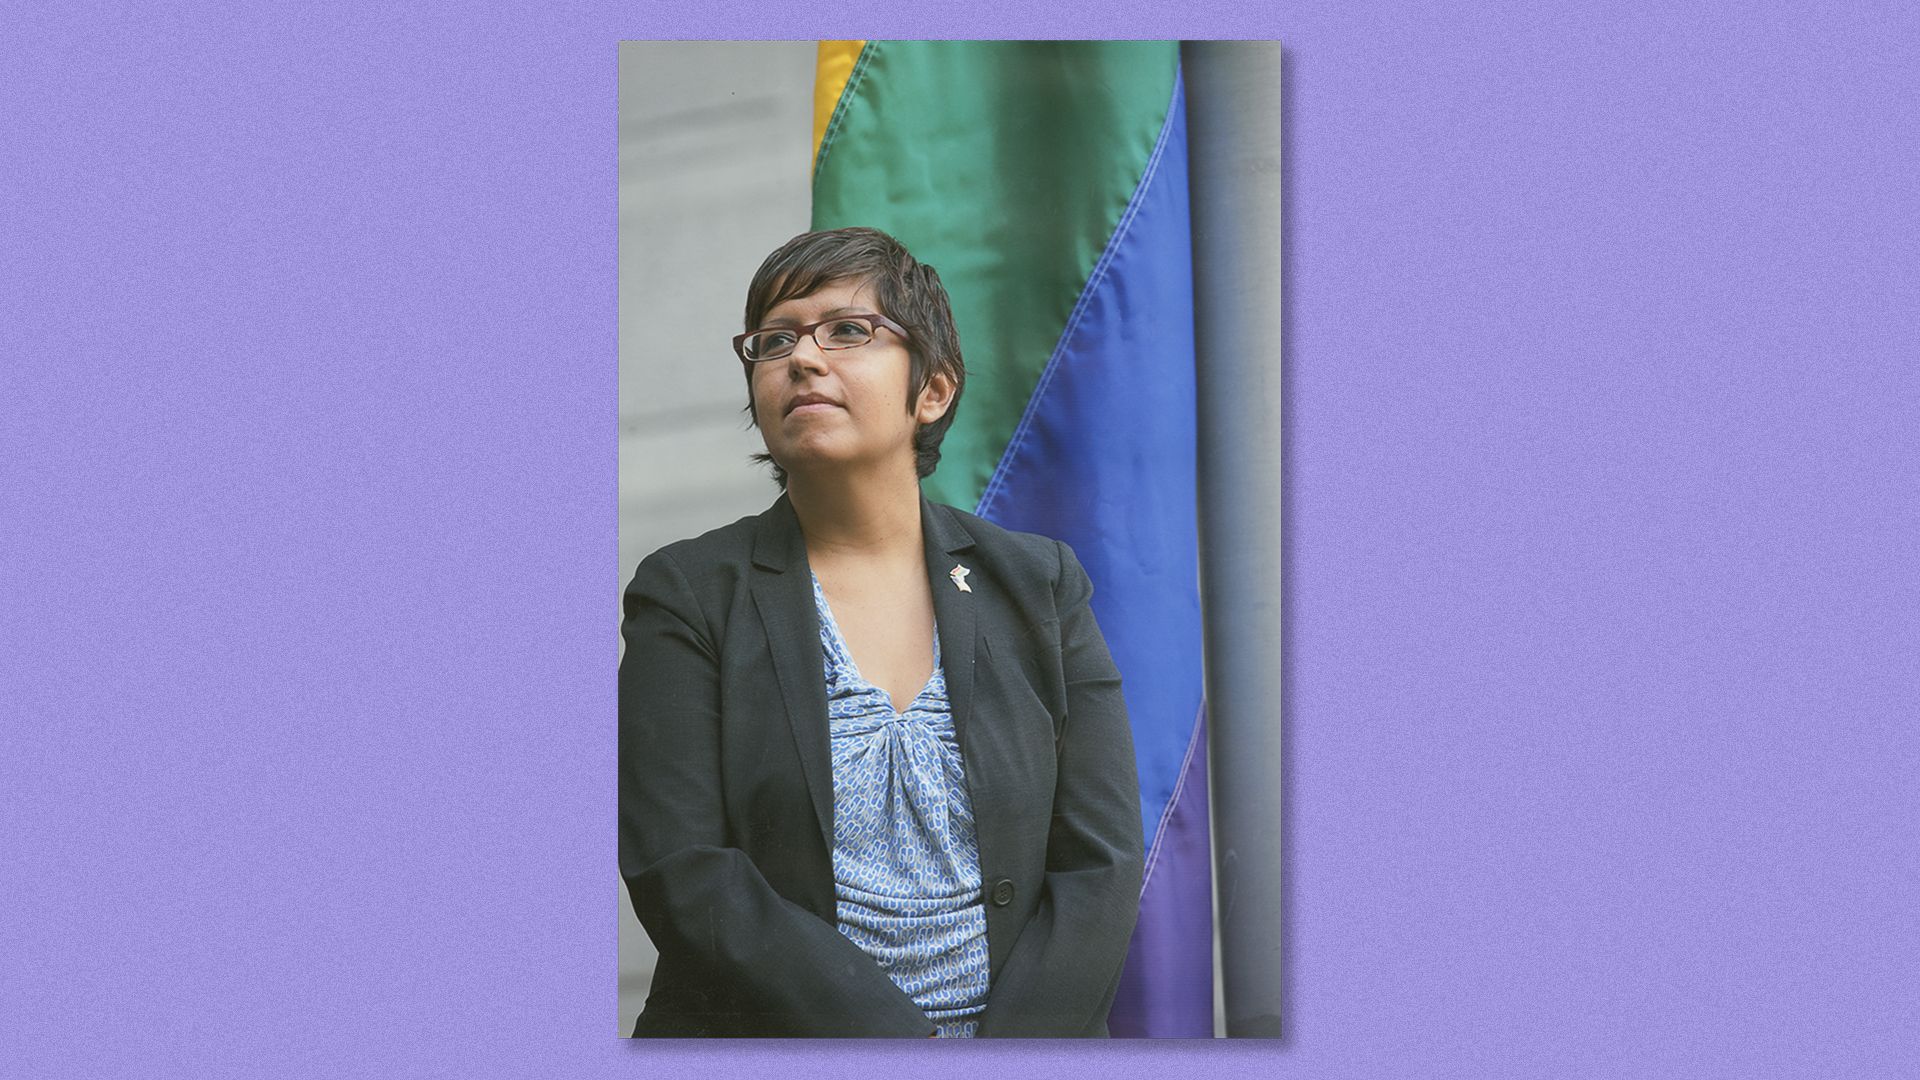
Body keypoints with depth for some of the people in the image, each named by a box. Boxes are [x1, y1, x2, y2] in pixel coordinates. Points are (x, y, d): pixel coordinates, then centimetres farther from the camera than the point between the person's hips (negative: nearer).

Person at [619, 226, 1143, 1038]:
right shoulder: (688, 597, 4)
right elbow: (681, 878, -7)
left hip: (1023, 1035, 2)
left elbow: (1098, 865, 4)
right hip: (761, 1040, -2)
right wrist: (908, 1050, -14)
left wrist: (1010, 1062, -11)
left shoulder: (1039, 586, 11)